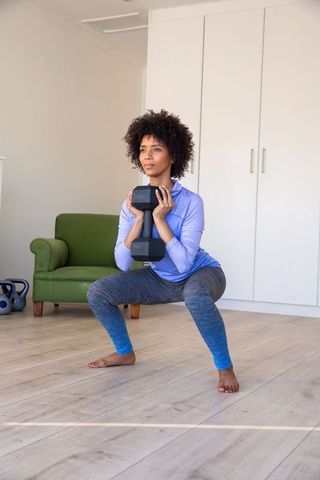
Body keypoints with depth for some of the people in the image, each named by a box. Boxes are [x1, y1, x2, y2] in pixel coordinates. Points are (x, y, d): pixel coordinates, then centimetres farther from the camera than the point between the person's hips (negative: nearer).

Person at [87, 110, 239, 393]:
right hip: (161, 279, 5)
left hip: (200, 274, -5)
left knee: (195, 296, -41)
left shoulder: (190, 202, -26)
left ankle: (225, 367, -19)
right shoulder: (133, 202, -13)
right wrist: (139, 220, -28)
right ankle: (125, 353, 16)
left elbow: (184, 264, -32)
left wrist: (159, 218, -33)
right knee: (98, 292, -7)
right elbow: (123, 264, -17)